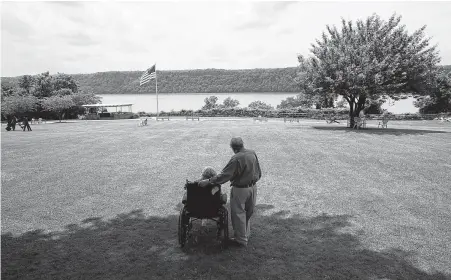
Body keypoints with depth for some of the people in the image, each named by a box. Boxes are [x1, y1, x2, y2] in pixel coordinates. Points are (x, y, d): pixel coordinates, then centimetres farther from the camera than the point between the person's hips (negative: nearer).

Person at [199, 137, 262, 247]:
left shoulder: (236, 159, -24)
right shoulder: (253, 153, -2)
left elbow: (224, 175, -26)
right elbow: (259, 172, 8)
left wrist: (208, 181, -22)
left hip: (240, 189, -7)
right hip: (253, 187, 8)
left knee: (238, 214, 8)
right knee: (248, 213, 21)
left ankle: (241, 239, 18)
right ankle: (246, 234, 37)